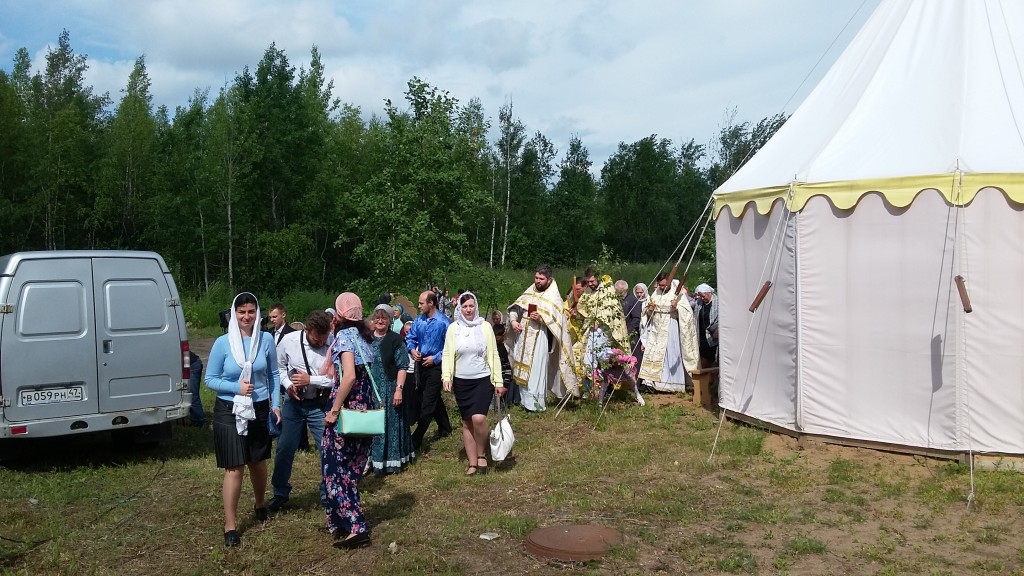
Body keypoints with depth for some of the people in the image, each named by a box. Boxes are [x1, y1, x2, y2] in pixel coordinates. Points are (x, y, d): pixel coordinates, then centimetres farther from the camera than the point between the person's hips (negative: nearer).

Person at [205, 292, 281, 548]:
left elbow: (273, 375, 6)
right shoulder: (222, 343, -10)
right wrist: (237, 387, -18)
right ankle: (230, 526, 4)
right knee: (234, 468, -5)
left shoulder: (266, 340, -5)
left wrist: (276, 405, 0)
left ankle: (259, 505, 44)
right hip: (229, 412, -2)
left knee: (258, 462, 17)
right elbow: (210, 380, -5)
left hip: (259, 410, 3)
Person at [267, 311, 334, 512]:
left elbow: (337, 379, -17)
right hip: (293, 402, 2)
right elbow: (279, 366, 5)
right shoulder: (289, 340, -10)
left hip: (319, 404, -2)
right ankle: (280, 493, 32)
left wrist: (310, 380, -21)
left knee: (327, 450, 1)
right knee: (284, 449, 11)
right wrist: (288, 384, -10)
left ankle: (328, 495, 21)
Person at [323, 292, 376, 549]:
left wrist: (333, 410, -19)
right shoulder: (365, 336, 11)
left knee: (337, 470, 0)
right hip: (366, 410, 8)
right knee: (352, 469, 15)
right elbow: (368, 374, 11)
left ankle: (355, 528, -4)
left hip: (346, 409, -8)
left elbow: (349, 376, -24)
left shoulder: (344, 336, -12)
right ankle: (340, 521, 25)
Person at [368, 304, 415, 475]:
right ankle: (370, 460, 19)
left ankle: (392, 461, 14)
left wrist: (399, 389, -16)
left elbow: (402, 367, -8)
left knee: (390, 424, 4)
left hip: (389, 390, -3)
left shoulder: (395, 340, -4)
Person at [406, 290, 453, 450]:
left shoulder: (443, 322, -17)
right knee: (435, 398, 22)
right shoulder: (419, 320, 2)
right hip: (421, 364, 7)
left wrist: (435, 358, -18)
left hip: (435, 365, -7)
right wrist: (412, 350, -6)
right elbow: (410, 338, 13)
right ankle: (444, 427, 41)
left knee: (427, 403, -5)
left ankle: (416, 440, -3)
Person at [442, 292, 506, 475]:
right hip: (461, 381, 2)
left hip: (483, 380, -2)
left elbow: (494, 355, 2)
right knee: (467, 422, 7)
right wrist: (446, 377, -12)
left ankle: (482, 454, 5)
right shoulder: (453, 328, 1)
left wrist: (498, 381, 0)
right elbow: (447, 355, 2)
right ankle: (472, 462, 18)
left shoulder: (484, 326, -2)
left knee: (479, 418, -19)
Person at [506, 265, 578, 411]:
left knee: (536, 369, -5)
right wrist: (513, 321, -8)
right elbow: (515, 307, 11)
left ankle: (535, 403, 4)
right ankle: (524, 399, 20)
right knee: (522, 368, 9)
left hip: (539, 337, -5)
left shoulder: (553, 296, -3)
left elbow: (559, 320, -10)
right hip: (522, 335, 6)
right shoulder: (529, 292, 12)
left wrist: (542, 318, -24)